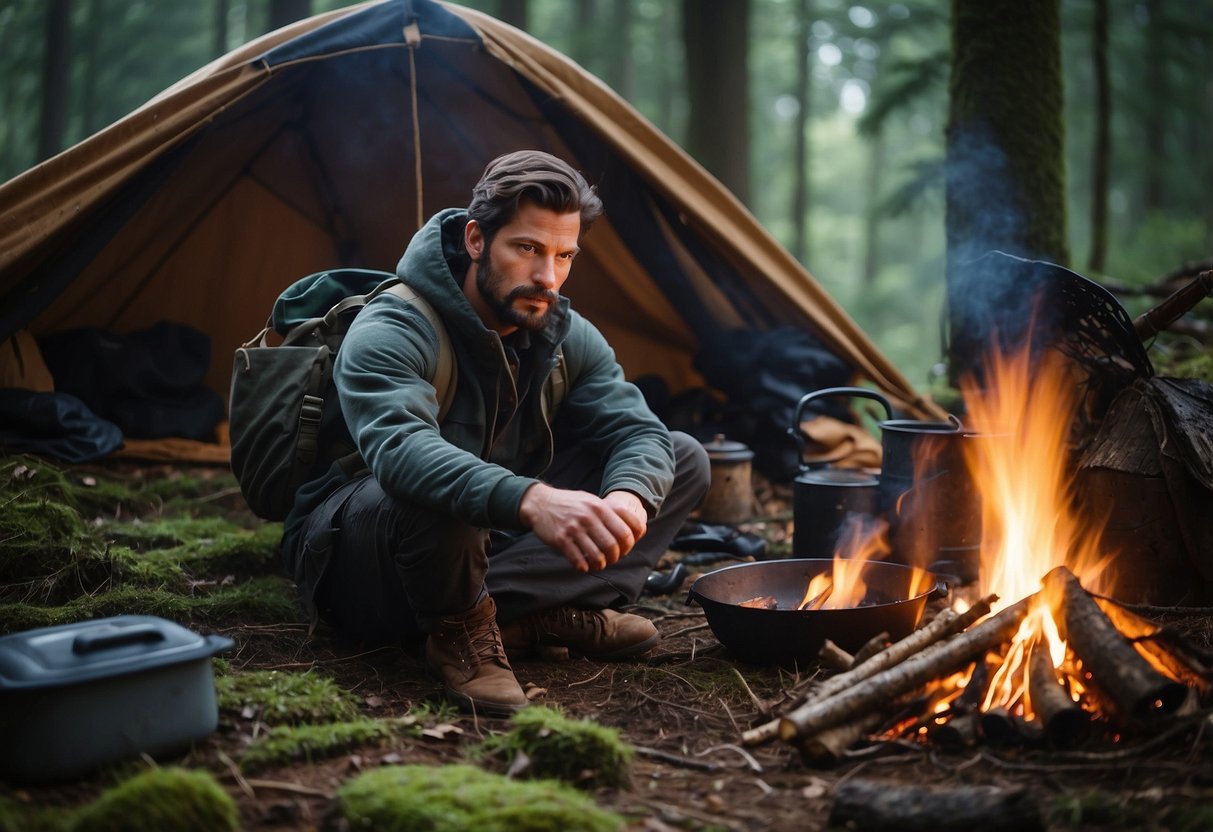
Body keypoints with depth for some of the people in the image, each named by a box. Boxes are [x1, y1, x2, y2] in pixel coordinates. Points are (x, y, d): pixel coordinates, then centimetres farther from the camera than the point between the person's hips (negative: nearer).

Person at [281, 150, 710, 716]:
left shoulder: (567, 338, -3)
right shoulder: (390, 333, -24)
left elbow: (637, 430, -11)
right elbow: (398, 447, -43)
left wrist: (628, 497, -36)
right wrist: (530, 500, -59)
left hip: (486, 546, 7)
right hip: (359, 573, -6)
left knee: (685, 461, -4)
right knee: (434, 489, -44)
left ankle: (501, 607, -16)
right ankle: (459, 636, -16)